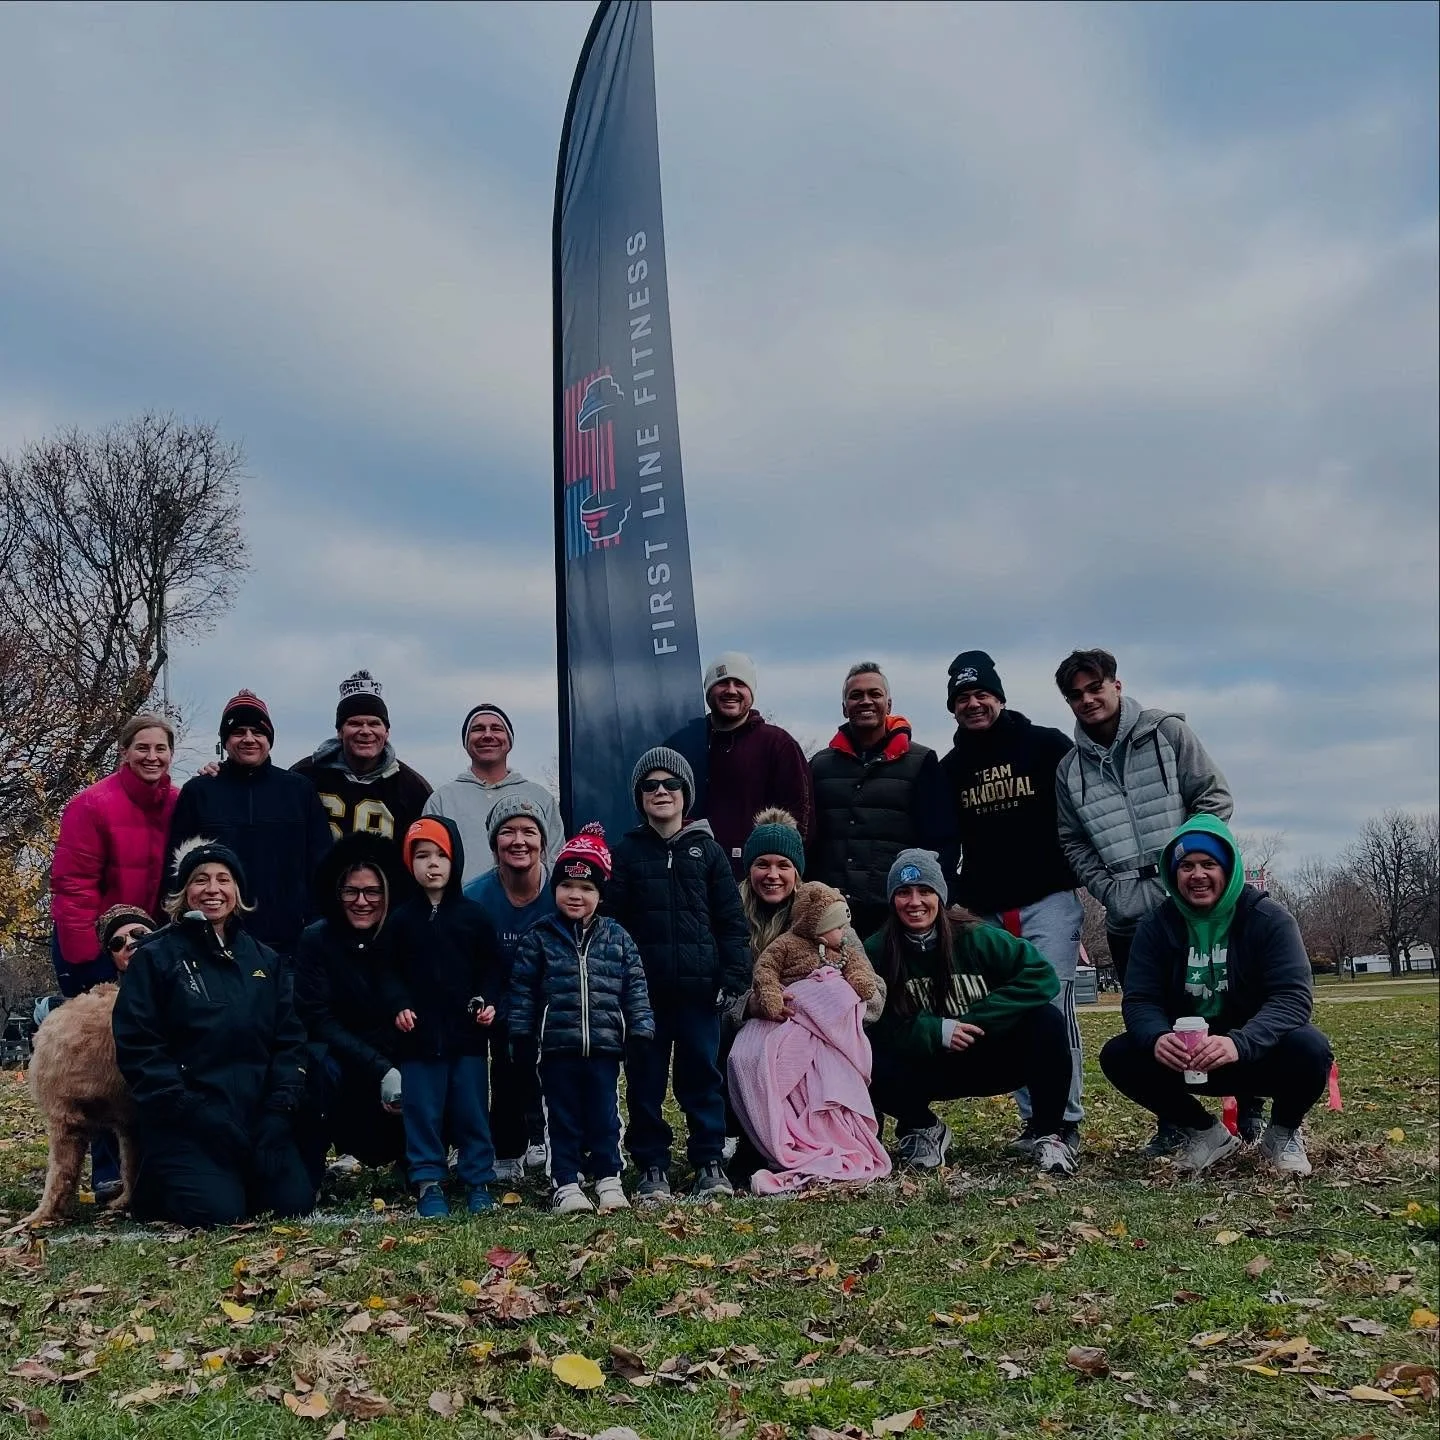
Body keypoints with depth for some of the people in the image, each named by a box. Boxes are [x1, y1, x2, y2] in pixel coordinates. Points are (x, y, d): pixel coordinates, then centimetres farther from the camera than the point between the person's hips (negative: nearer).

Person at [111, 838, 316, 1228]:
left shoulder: (265, 960, 14)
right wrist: (190, 1112, -15)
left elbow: (289, 1039, 11)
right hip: (185, 1122, -4)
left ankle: (238, 1177, 19)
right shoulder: (156, 957, 1)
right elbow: (137, 1047, -6)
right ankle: (159, 1186, 11)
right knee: (219, 1211, -22)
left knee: (295, 1203, -11)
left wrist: (280, 1110, -4)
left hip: (257, 1118, 4)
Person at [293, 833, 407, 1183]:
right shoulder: (316, 940, -11)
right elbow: (319, 1019, -16)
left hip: (400, 1059, 2)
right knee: (322, 1063, -32)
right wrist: (381, 1070, -25)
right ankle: (306, 1174, -17)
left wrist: (402, 1072, -23)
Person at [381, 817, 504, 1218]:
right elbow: (390, 971, 5)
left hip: (467, 1033, 0)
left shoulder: (472, 916, 3)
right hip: (420, 1032, 0)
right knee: (422, 1111, 5)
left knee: (471, 1110, 6)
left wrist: (488, 1001, -7)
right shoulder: (403, 919, 3)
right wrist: (399, 1005, -10)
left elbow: (492, 966, 6)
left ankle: (479, 1181, 16)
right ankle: (428, 1183, 15)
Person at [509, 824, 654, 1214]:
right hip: (556, 1049, -1)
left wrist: (640, 1032, 1)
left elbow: (635, 988, 6)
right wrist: (521, 1037, -2)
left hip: (604, 1048, 1)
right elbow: (522, 989, 1)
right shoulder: (539, 938, 0)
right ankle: (566, 1184, 16)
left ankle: (609, 1179, 20)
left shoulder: (617, 938, 4)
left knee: (605, 1118, 9)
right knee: (563, 1120, 8)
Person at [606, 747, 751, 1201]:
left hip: (699, 986, 0)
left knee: (702, 1073, 5)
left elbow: (731, 920, 6)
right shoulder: (626, 852, 6)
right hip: (645, 988, 0)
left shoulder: (707, 850, 7)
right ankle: (652, 1168, 15)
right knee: (645, 1079, 5)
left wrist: (734, 976, -3)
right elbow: (610, 920, 1)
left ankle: (709, 1163, 15)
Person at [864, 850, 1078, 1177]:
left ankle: (1049, 1135, -9)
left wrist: (976, 1021, -22)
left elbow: (1041, 976, -17)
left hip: (991, 1061, 0)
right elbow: (871, 1025, -11)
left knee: (1047, 1020, -27)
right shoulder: (875, 952, -9)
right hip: (927, 1069, 1)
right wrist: (936, 1031, -25)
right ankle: (922, 1128, 3)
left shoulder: (976, 938, -12)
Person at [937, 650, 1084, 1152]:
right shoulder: (949, 769, 13)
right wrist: (949, 900, 1)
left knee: (1052, 1005, -9)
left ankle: (1067, 1120, -3)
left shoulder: (1046, 746, 3)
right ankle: (1033, 1119, 8)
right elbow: (943, 846, 13)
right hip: (985, 910, 4)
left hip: (1048, 900, -4)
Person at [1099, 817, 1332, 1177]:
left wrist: (1240, 1042, -43)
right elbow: (1139, 1000, -9)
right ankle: (1205, 1133, 3)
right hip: (1185, 1060, 3)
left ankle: (1284, 1132, 0)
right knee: (1117, 1056, -20)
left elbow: (1293, 996, -24)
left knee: (1308, 1048, -34)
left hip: (1259, 1055, -2)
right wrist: (1157, 1038, -35)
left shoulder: (1270, 919, -13)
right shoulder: (1156, 927, -3)